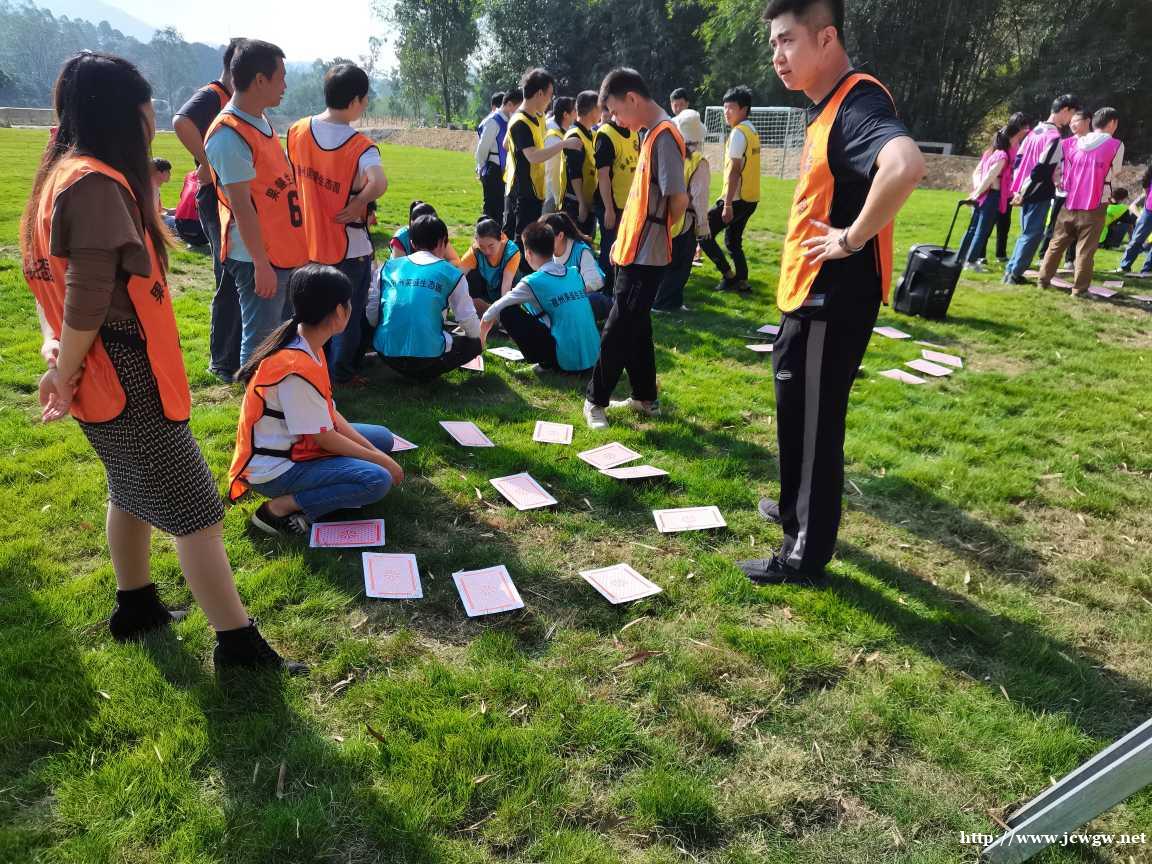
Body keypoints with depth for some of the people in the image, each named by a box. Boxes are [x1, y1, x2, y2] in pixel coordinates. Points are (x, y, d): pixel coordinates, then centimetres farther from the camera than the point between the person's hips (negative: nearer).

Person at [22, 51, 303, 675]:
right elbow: (88, 301, -22)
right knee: (195, 511, -4)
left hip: (112, 375, 10)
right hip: (128, 382, -10)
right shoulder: (96, 183, -20)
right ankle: (237, 645, 4)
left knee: (133, 493, 24)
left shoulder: (65, 173, 12)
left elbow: (50, 277, 13)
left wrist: (57, 348, 1)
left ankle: (135, 607, 40)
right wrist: (65, 377, -10)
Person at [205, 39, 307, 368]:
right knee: (261, 342, 1)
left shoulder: (261, 120, 11)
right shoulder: (230, 135, -18)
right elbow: (241, 206, -20)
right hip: (259, 258, -10)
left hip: (286, 251, 10)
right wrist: (261, 264, -20)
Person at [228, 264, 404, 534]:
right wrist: (380, 459, -11)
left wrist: (374, 451, -2)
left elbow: (329, 412, 5)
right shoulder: (297, 368, -27)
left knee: (382, 438, 11)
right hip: (273, 469, -10)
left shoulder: (307, 346, 1)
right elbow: (324, 438, -21)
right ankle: (280, 508, -12)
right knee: (377, 480, -22)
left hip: (295, 444, 10)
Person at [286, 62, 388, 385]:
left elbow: (292, 177, 8)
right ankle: (341, 374, 21)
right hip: (349, 248, -6)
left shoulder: (298, 131, -3)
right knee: (348, 312, 12)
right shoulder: (360, 146, -21)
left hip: (309, 242, 6)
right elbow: (378, 183, -39)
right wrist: (358, 204, -23)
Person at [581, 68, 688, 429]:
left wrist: (656, 233, -4)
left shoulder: (664, 135, -15)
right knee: (635, 327, 15)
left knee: (617, 330, -2)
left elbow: (679, 200, -21)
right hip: (634, 251, 10)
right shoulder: (651, 133, 14)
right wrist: (624, 239, 14)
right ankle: (645, 398, 24)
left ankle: (596, 400, 9)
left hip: (644, 256, -10)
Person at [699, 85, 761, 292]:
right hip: (750, 198, 9)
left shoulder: (738, 132, -13)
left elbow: (734, 170, -19)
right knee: (733, 240, 18)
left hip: (737, 198, -9)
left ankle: (728, 275, 2)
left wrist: (727, 204, -20)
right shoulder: (752, 131, 15)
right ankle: (742, 282, 17)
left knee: (703, 233, -1)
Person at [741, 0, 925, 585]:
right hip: (810, 295, 10)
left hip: (832, 301, -10)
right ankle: (797, 509, 41)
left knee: (811, 424, 0)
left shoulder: (858, 102, -19)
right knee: (799, 415, 22)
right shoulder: (829, 106, 13)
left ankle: (805, 554, 15)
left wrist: (854, 238, -27)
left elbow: (905, 166, -39)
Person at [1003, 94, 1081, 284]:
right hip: (1040, 195, -8)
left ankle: (1011, 269, 18)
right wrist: (1022, 194, -15)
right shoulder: (1054, 138, -17)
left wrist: (1018, 189, 13)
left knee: (1027, 233, 17)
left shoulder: (1035, 130, 11)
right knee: (1033, 235, 0)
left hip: (1027, 193, 8)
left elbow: (1019, 160, 14)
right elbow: (1040, 170, -21)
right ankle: (1015, 274, 1)